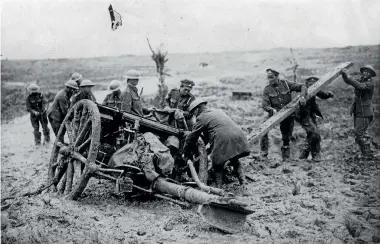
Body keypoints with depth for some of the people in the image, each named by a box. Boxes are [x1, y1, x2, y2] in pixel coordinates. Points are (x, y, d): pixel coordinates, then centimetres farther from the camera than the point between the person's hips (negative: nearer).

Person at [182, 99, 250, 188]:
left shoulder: (201, 118, 6)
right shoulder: (218, 111, 29)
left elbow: (192, 137, 10)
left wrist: (186, 154, 20)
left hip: (223, 141, -7)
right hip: (238, 136, 7)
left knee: (218, 165, 9)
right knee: (235, 160, 28)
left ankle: (219, 187, 5)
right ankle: (243, 180, 17)